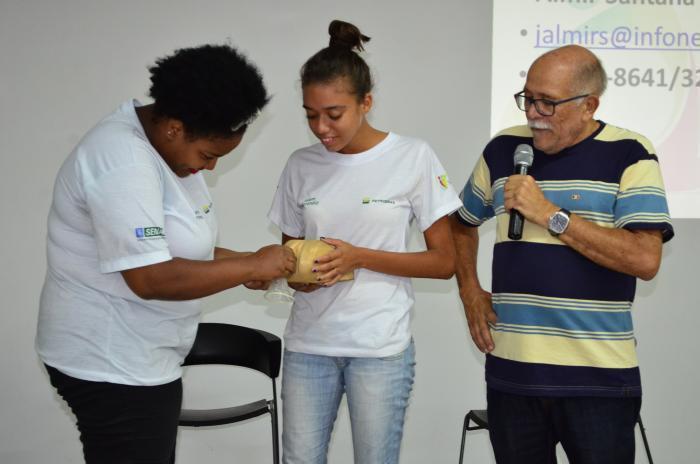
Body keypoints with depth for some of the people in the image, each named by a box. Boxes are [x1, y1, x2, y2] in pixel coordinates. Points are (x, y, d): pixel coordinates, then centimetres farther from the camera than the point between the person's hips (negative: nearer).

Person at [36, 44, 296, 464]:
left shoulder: (167, 146, 6)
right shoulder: (123, 160, -25)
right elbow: (151, 278, -29)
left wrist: (240, 263, 1)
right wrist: (251, 266, -20)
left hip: (137, 359, 10)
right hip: (112, 366, -10)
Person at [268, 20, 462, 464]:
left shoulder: (413, 157, -6)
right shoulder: (301, 165, 4)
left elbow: (444, 261, -4)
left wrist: (359, 257, -15)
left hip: (380, 347, -3)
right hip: (308, 344, 3)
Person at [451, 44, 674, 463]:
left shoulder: (629, 155, -5)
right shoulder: (503, 150, 8)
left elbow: (645, 260, -17)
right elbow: (462, 223, 24)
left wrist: (551, 214, -17)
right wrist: (470, 292, 11)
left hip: (598, 378, -4)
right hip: (511, 370, 4)